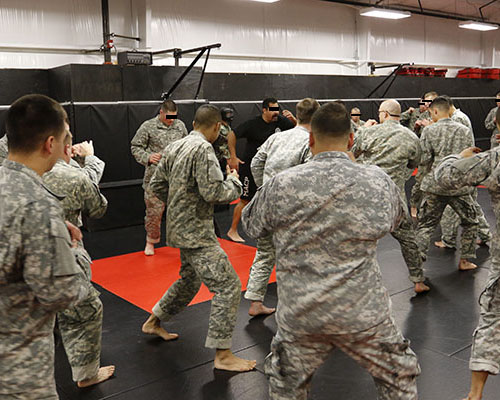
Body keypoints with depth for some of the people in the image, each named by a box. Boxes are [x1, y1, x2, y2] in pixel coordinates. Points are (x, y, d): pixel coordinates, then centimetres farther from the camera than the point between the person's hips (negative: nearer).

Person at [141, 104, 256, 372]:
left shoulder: (174, 147, 9)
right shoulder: (203, 150, -19)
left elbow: (157, 185, 15)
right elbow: (213, 192, -25)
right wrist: (233, 181, -7)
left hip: (180, 227, 10)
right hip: (195, 232, -10)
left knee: (190, 279, 26)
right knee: (228, 285, -7)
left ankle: (153, 323, 42)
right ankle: (223, 355, -3)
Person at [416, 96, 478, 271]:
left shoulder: (429, 130, -4)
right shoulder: (465, 131, 5)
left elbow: (423, 160, -7)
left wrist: (425, 176, 11)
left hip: (435, 186, -1)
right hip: (459, 185, 2)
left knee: (425, 225, 8)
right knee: (470, 222, 21)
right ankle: (464, 260, 24)